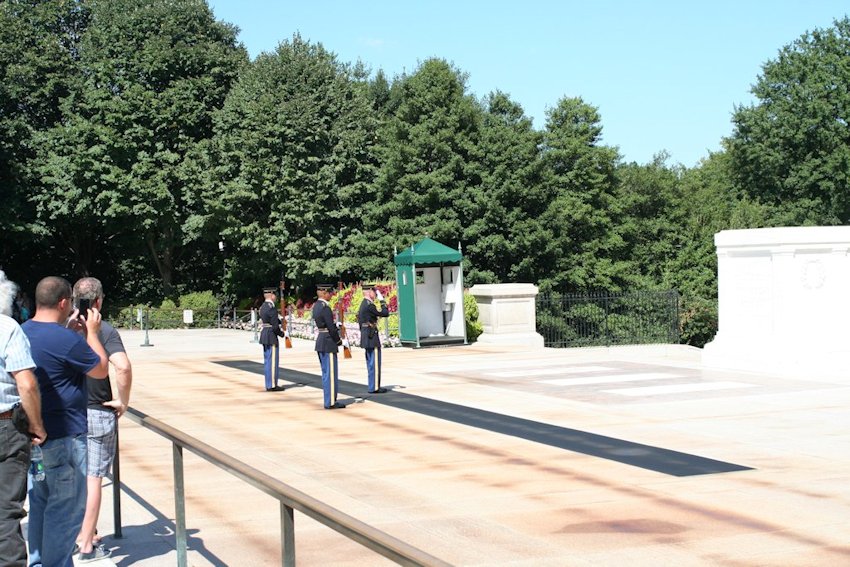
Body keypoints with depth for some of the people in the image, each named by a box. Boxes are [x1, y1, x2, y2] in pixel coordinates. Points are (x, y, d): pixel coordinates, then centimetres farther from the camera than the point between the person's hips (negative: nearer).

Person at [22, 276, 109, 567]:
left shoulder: (22, 333, 4)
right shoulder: (67, 340, -21)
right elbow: (101, 370, -6)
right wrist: (91, 332, 3)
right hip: (64, 436, -9)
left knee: (39, 504, 19)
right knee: (66, 508, 2)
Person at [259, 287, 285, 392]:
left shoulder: (263, 306, 12)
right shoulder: (272, 308, -18)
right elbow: (275, 326, -20)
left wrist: (281, 321, 5)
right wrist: (281, 333, -3)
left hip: (264, 335, 10)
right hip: (271, 337, -10)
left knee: (268, 361, 14)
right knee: (273, 361, -4)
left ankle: (269, 384, 20)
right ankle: (272, 385, -1)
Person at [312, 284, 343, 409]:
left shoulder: (317, 306, 12)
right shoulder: (325, 308, -18)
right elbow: (331, 328, -19)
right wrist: (338, 341, -6)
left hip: (320, 341, 10)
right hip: (328, 343, -10)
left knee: (326, 373, 14)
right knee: (331, 373, -5)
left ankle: (329, 400, 20)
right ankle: (331, 402, -2)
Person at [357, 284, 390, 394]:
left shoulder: (363, 304, 14)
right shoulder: (369, 305, -18)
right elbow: (385, 313, -17)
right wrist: (382, 301, -7)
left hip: (366, 336, 10)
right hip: (372, 336, -10)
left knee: (371, 363, 13)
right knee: (375, 363, -5)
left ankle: (373, 386, 18)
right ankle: (374, 387, -3)